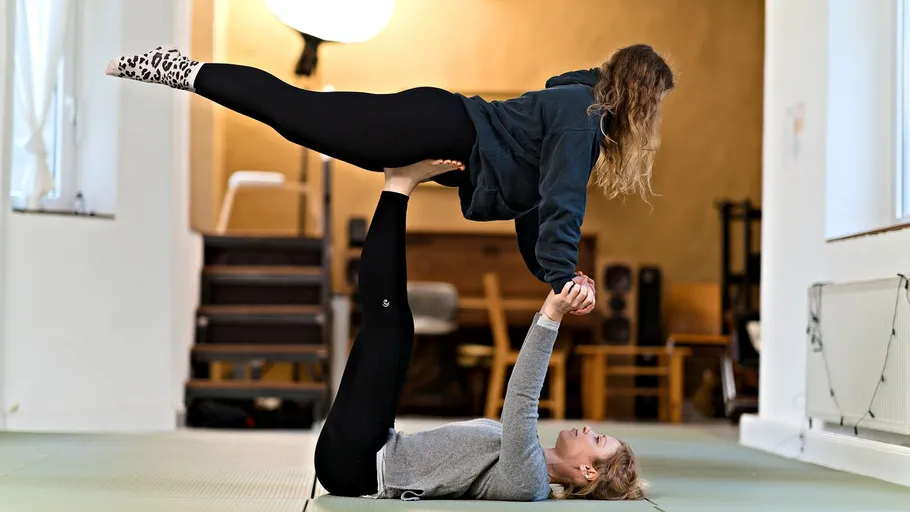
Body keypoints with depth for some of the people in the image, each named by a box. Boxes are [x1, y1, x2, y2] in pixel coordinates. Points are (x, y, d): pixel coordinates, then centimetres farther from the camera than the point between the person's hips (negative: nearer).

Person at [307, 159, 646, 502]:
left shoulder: (526, 481, -17)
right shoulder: (530, 466, 10)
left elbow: (522, 401, -30)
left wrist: (551, 315, -36)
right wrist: (555, 307, 11)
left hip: (353, 464, -8)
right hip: (371, 461, 8)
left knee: (387, 322, -14)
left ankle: (399, 187, 0)